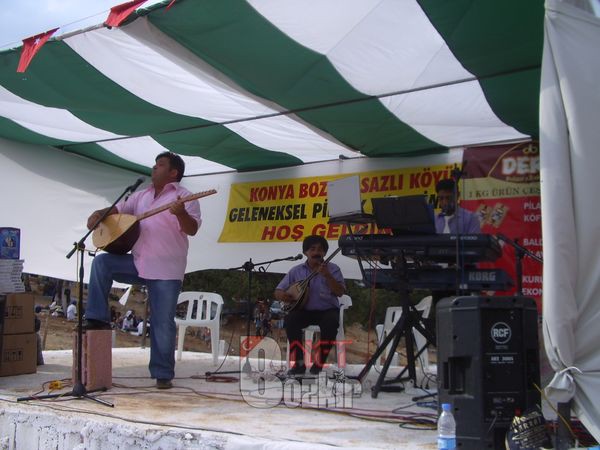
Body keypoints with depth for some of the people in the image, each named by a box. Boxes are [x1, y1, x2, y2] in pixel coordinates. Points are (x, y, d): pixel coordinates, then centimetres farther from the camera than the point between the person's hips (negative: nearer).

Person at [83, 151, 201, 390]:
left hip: (166, 270, -6)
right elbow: (119, 208, 23)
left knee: (163, 323, -4)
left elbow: (192, 229, -13)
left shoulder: (184, 196, -2)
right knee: (101, 261, -11)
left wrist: (180, 213, -34)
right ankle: (98, 318, -4)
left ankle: (163, 374, 7)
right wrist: (100, 213, 1)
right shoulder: (141, 195, 17)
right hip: (138, 263, 6)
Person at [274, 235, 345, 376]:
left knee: (331, 322, -35)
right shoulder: (296, 271, 7)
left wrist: (327, 275, -21)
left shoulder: (333, 269, 3)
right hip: (304, 310, 2)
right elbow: (278, 291, 8)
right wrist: (282, 295, -17)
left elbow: (340, 292, -9)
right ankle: (299, 362, -18)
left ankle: (319, 362, -19)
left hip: (327, 310, -1)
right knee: (290, 320, -29)